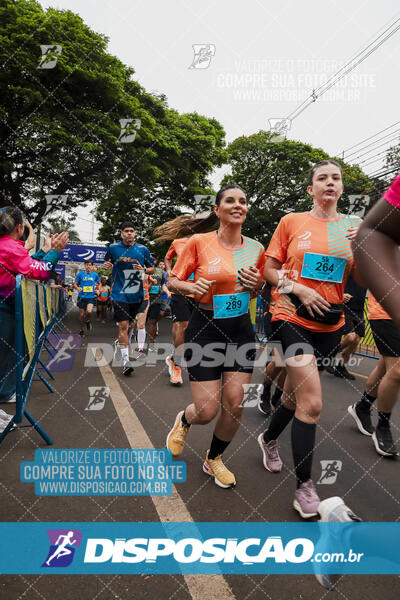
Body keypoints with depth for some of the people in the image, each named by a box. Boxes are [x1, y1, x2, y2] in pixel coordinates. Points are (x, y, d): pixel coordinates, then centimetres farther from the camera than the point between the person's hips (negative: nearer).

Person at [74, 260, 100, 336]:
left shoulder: (95, 274, 3)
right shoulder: (80, 274, 1)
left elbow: (99, 283, 20)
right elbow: (75, 283, 6)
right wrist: (78, 288, -15)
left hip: (91, 296, -1)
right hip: (82, 296, 1)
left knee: (89, 311, -25)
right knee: (81, 315, 6)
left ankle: (87, 321, 9)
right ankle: (81, 329, 27)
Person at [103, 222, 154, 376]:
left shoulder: (143, 249, 4)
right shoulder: (113, 248, 2)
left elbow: (152, 268, 11)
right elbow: (107, 262, 18)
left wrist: (143, 269, -9)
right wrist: (107, 265, -6)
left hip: (136, 294, 3)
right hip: (119, 293, -2)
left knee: (126, 324, 16)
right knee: (123, 326, -11)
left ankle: (118, 343, 46)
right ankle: (126, 362, -8)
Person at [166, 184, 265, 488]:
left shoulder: (256, 248, 3)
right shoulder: (199, 242, -8)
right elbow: (173, 282, 0)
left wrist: (258, 284, -6)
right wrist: (192, 286, -21)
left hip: (241, 329, 4)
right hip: (205, 329, -3)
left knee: (235, 403, 0)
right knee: (207, 410, -4)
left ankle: (214, 459, 30)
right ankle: (184, 420, 36)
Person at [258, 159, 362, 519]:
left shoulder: (353, 227, 8)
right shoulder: (292, 222, 0)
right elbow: (270, 269, 2)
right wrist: (298, 288, -14)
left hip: (330, 323, 4)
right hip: (294, 317, -4)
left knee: (297, 394, 17)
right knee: (312, 403, -13)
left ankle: (269, 438, 46)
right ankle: (304, 487, 5)